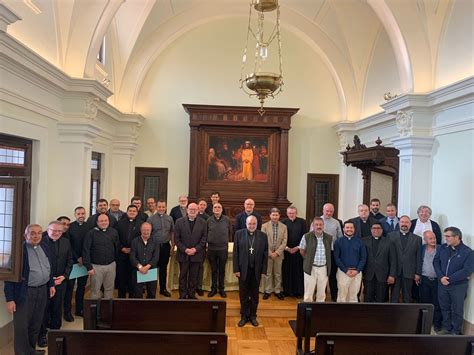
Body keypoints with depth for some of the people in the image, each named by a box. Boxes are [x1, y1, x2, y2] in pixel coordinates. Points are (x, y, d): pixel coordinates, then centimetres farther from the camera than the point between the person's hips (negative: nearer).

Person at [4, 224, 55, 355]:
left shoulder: (45, 248, 5)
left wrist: (51, 284, 13)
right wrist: (9, 299, -15)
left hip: (42, 291, 6)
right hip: (24, 293, -6)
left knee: (36, 324, 18)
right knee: (21, 326, 4)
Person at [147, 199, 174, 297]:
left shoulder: (169, 218, 4)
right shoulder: (151, 218, -6)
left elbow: (172, 232, 10)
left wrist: (172, 245, 7)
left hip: (166, 246, 3)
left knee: (164, 268, 14)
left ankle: (163, 289, 26)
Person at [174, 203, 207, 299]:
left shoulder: (203, 222, 3)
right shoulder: (179, 221, 2)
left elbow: (204, 238, 1)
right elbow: (177, 238, -1)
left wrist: (196, 249, -10)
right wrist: (185, 249, -11)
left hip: (197, 254, 0)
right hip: (183, 254, 0)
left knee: (194, 277, 6)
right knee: (183, 276, 8)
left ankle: (192, 295, 17)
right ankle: (182, 296, 17)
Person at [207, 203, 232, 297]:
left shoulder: (227, 220, -3)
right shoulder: (209, 220, -2)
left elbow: (230, 232, 9)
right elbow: (206, 233, 9)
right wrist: (209, 241, 9)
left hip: (223, 248, 0)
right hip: (211, 248, 1)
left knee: (222, 270, 9)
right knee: (213, 270, 11)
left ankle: (221, 289, 22)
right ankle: (213, 288, 23)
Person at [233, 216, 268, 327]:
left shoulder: (263, 235, 0)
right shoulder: (239, 234, -2)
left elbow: (265, 254, 2)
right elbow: (235, 253, -2)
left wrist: (264, 271, -2)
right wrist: (236, 269, -6)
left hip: (256, 270, 1)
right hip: (243, 269, -1)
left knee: (254, 294, 12)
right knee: (243, 294, 9)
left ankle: (253, 316, 25)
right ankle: (244, 316, 22)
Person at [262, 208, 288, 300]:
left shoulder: (284, 227, 2)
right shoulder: (264, 226, -2)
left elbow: (284, 242, -1)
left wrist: (277, 252, -11)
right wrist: (270, 253, -11)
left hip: (278, 254, 1)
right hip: (267, 254, -1)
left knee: (278, 273, 10)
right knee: (267, 273, 7)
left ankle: (278, 291, 21)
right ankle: (267, 291, 18)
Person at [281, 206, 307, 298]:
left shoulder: (302, 222, 1)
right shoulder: (283, 222, 2)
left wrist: (297, 247, -7)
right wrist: (287, 248, -6)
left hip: (299, 251, -1)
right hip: (286, 251, 1)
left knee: (299, 271, 3)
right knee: (286, 271, 4)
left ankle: (299, 291, 13)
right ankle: (287, 290, 15)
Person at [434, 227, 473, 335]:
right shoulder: (443, 248, 2)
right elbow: (436, 262, 3)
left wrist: (449, 279, -19)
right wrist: (441, 277, -12)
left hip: (458, 286, -4)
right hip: (442, 284, 4)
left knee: (457, 310, 10)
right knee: (444, 308, 15)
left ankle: (456, 331, 27)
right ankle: (446, 328, 33)